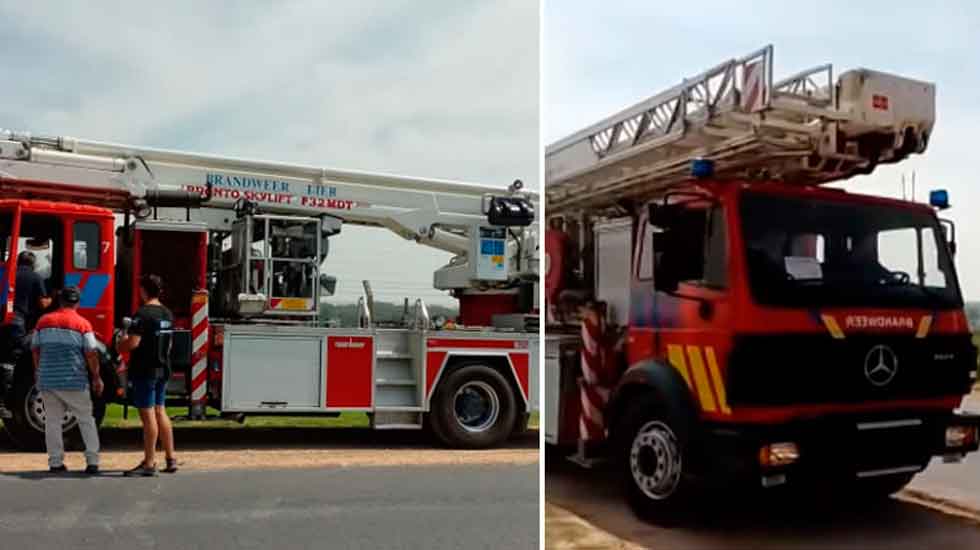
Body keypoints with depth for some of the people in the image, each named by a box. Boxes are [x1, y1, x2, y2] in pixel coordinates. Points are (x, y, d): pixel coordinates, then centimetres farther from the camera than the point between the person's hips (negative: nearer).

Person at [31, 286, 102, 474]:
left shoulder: (44, 321, 5)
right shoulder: (82, 324, -6)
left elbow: (35, 349, 11)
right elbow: (91, 354, -8)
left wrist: (38, 371, 25)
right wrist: (96, 378, 1)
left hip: (47, 379, 3)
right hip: (74, 380, -3)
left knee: (52, 421, 11)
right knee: (86, 419, 6)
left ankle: (55, 462, 12)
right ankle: (92, 461, 2)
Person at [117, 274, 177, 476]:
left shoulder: (143, 314, -16)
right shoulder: (167, 313, 10)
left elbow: (133, 343, -22)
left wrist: (121, 345, -2)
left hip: (145, 370, -8)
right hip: (163, 369, 8)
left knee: (148, 415, -3)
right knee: (160, 412, 15)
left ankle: (149, 463, 2)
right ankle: (171, 458, 19)